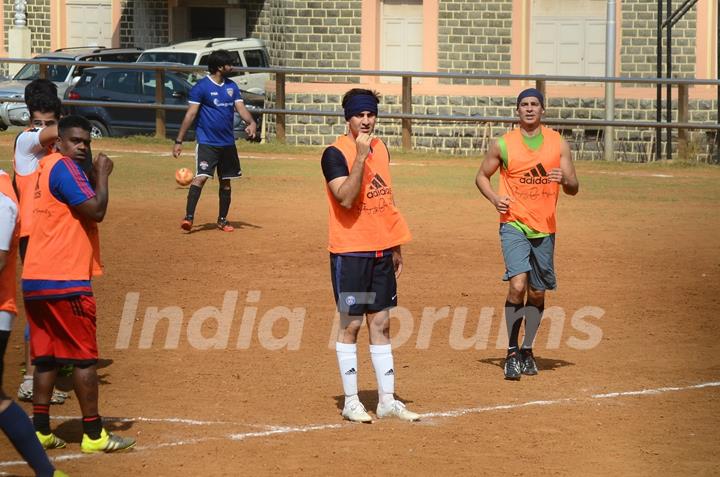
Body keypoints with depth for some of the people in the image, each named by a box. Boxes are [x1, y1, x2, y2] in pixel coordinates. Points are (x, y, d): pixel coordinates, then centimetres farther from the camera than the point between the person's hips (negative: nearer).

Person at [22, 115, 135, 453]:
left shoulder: (45, 167, 18)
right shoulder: (64, 168, -11)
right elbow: (96, 211, -18)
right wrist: (102, 175, -6)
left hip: (34, 281, 9)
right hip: (64, 280, -9)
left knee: (46, 356, 11)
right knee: (84, 355, -3)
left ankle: (40, 431, 10)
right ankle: (93, 434, -1)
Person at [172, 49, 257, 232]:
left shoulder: (232, 86, 10)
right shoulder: (201, 87, -9)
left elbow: (241, 108, 5)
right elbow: (190, 114, -11)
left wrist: (251, 122, -17)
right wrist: (178, 141, -14)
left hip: (228, 143, 6)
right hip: (207, 143, -6)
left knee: (225, 181, 11)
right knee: (201, 177, -19)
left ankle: (222, 219, 24)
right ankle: (188, 217, -20)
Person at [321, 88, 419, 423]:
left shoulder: (381, 149, 11)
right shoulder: (336, 153, -10)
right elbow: (346, 198, -23)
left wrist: (395, 247, 19)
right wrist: (360, 156, -26)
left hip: (381, 250, 6)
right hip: (350, 252, -6)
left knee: (381, 324, 9)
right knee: (350, 324, -1)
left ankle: (387, 400, 12)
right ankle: (351, 402, 5)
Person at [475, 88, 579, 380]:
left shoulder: (558, 144, 4)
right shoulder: (503, 145, -1)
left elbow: (573, 189, 5)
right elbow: (482, 176, 11)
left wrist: (564, 180, -18)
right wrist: (495, 199, -8)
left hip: (544, 229, 3)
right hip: (514, 225, -3)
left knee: (537, 293, 10)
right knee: (518, 285, -19)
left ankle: (527, 351, 27)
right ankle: (512, 353, -10)